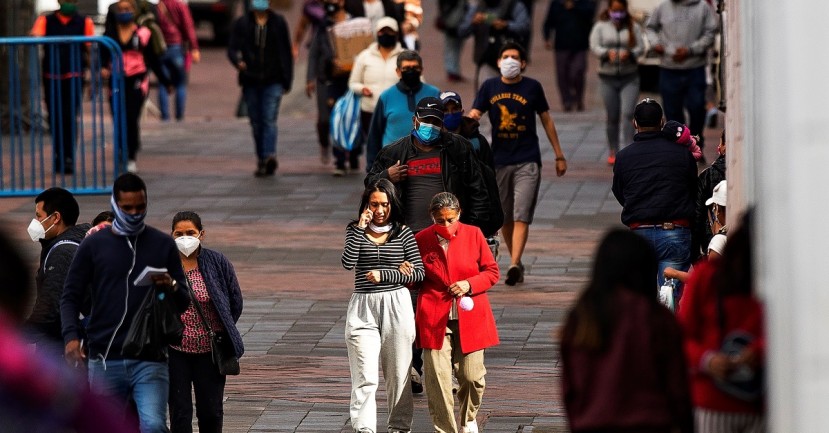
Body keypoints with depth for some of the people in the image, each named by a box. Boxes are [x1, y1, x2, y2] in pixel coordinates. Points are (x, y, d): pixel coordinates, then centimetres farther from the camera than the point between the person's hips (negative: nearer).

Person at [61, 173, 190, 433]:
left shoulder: (163, 245, 8)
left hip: (149, 357, -1)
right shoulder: (93, 245, 6)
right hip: (105, 359, 1)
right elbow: (71, 297, 7)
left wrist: (172, 287, -13)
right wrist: (71, 337, -11)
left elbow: (183, 303, 11)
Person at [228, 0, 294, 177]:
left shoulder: (278, 22, 6)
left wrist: (287, 79, 4)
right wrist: (238, 61, -23)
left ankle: (269, 156, -27)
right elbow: (232, 48, 1)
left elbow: (286, 52, 9)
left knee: (270, 120, -14)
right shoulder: (242, 23, 6)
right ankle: (262, 160, 15)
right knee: (256, 123, 6)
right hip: (250, 81, 2)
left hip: (273, 81, -2)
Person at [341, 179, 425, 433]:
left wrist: (383, 275, -10)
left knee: (398, 374, 9)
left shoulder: (402, 232, 3)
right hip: (363, 309, -1)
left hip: (396, 306, 1)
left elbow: (418, 273, -1)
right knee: (365, 377, -10)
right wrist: (360, 228, -14)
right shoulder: (355, 230, 4)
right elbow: (348, 263, -13)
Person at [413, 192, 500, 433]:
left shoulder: (473, 235, 1)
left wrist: (469, 284, -10)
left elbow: (492, 272, 7)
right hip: (435, 319, 0)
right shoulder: (421, 240, 2)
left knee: (471, 376, 0)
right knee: (437, 378, -10)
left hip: (470, 318, 0)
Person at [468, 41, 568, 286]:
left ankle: (514, 265, -23)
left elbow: (546, 121, 10)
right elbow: (474, 114, -2)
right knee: (505, 218, 10)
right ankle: (517, 263, 25)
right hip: (499, 160, 3)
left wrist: (559, 155, 12)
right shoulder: (489, 87, 5)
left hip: (527, 161, -3)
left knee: (521, 217, -14)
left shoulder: (532, 87, 1)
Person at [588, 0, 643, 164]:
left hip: (629, 77, -1)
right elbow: (594, 46, -3)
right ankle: (613, 152, 17)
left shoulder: (633, 27, 6)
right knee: (612, 117, 5)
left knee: (627, 114, -13)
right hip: (607, 77, 1)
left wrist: (629, 54, -19)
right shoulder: (600, 27, 6)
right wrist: (607, 52, -21)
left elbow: (641, 47, 1)